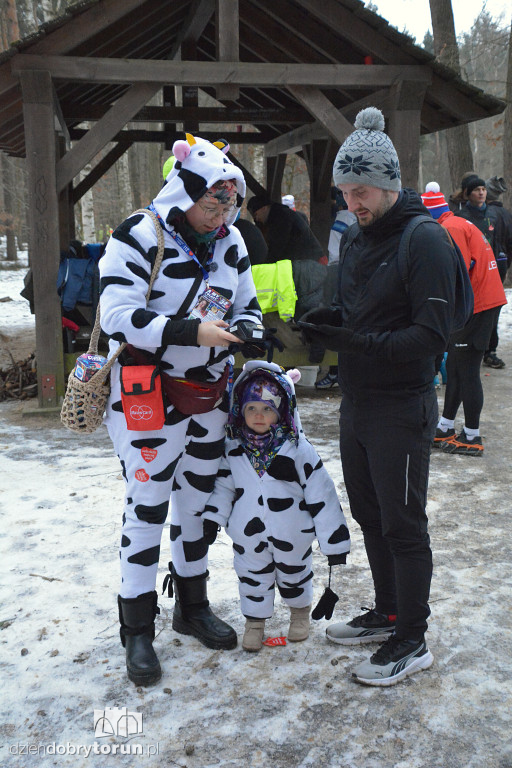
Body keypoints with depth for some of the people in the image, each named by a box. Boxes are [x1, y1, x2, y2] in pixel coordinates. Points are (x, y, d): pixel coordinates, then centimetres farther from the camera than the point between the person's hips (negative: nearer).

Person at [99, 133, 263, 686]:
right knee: (147, 508, 0)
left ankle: (192, 607, 35)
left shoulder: (230, 242, 5)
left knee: (198, 500, 16)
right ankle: (137, 629, 16)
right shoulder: (139, 235, -14)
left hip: (211, 394, 6)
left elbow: (247, 303, 14)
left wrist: (247, 331, -10)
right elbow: (119, 315, -22)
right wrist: (193, 332, -30)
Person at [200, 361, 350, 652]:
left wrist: (334, 540, -13)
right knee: (252, 577, 16)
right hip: (248, 536, 2)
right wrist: (213, 519, -4)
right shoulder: (233, 449, -9)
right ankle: (255, 620, 38)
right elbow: (224, 484, 5)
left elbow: (321, 494, -15)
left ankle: (301, 610, 47)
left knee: (294, 574, 20)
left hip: (292, 534, -2)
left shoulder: (298, 450, -19)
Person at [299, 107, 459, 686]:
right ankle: (387, 614, 36)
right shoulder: (356, 240, 12)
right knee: (369, 516, 18)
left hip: (401, 410, -8)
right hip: (356, 404, 8)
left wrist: (361, 343, -28)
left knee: (403, 526, 2)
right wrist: (327, 321, -2)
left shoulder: (424, 239, -14)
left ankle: (412, 642, 17)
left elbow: (432, 334, -20)